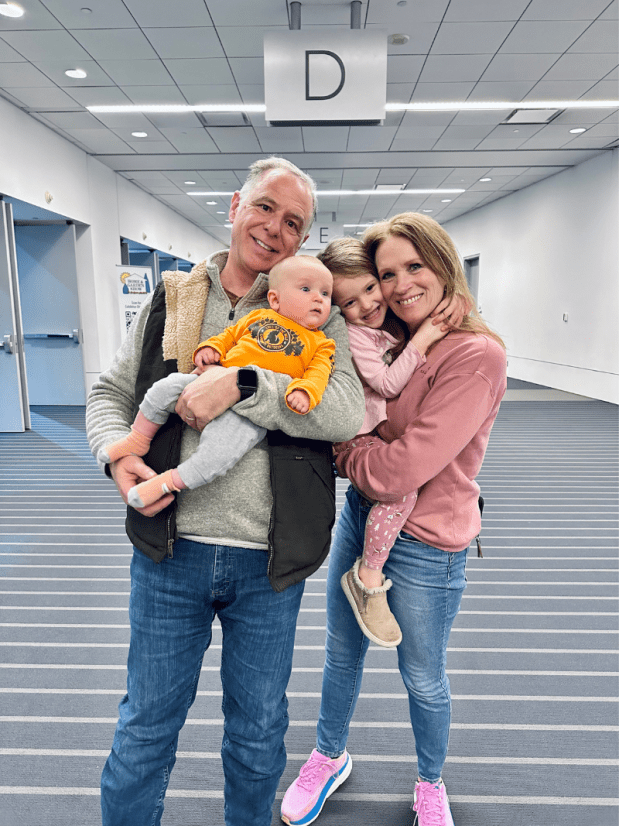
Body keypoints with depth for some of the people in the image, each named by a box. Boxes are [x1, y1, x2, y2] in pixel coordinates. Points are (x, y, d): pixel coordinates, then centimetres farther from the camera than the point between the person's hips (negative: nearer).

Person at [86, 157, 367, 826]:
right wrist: (118, 451, -10)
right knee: (146, 727, 19)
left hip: (267, 561, 0)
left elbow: (348, 411, -16)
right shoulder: (172, 300, 6)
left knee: (258, 733, 21)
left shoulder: (313, 315, -1)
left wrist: (241, 384, -24)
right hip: (170, 550, 1)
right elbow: (110, 391, 10)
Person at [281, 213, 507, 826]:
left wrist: (343, 453, -10)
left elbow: (399, 470, -27)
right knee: (341, 653, 23)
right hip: (359, 516, 7)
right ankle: (329, 757, 52)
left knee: (422, 678, 18)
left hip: (424, 544, -6)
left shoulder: (476, 355, -22)